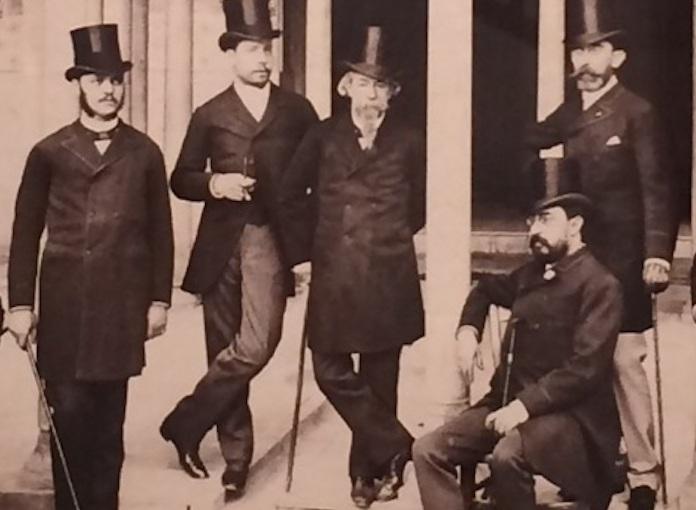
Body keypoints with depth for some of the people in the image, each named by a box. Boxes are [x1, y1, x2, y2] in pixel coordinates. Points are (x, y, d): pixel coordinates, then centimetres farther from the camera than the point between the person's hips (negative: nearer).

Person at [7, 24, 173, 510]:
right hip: (64, 304, -1)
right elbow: (26, 233, 5)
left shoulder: (145, 152, 7)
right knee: (69, 414, -1)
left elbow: (160, 231, 9)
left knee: (109, 418, 6)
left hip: (122, 304, 1)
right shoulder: (49, 153, 4)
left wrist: (159, 299, 5)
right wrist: (20, 304, 1)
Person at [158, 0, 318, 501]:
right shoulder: (210, 115, 8)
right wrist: (214, 183, -12)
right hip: (220, 245, 1)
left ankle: (185, 423, -1)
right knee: (226, 351, 5)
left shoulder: (297, 110, 7)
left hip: (270, 241, -1)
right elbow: (181, 181, 8)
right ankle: (236, 460, 15)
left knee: (255, 346, -18)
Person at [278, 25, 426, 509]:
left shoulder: (409, 142, 0)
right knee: (331, 371, 0)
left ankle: (368, 469, 17)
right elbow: (292, 193, 10)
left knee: (379, 377, 6)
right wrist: (301, 252, 9)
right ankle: (394, 446, 13)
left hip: (388, 278, -1)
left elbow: (418, 205, 13)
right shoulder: (324, 136, 2)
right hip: (333, 275, 2)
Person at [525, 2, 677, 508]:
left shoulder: (637, 112, -7)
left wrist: (658, 254, -22)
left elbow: (656, 188, -13)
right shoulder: (570, 114, 11)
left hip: (622, 259, -6)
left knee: (625, 361, -6)